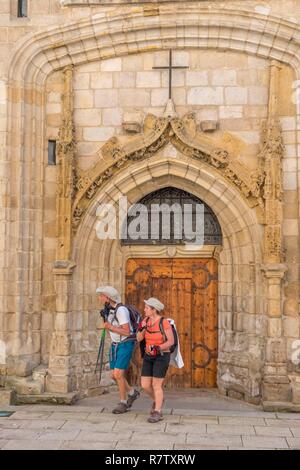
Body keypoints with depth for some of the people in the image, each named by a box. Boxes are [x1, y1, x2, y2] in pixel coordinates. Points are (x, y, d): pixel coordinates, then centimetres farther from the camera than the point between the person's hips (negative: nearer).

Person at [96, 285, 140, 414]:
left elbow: (127, 332, -25)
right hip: (116, 345, 9)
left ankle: (123, 403, 3)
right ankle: (132, 393, 28)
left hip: (126, 345, -9)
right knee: (114, 375, 7)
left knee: (118, 374, -13)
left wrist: (110, 327, -21)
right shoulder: (110, 310, 6)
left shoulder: (121, 310, -23)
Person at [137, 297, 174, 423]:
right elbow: (139, 338, 0)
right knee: (145, 385, 4)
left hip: (162, 357, -6)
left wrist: (158, 349, -30)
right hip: (149, 357, 6)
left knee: (156, 385, -10)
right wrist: (141, 328, -19)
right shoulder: (146, 320, 1)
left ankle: (157, 413, 1)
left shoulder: (164, 322, -16)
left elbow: (171, 341, -17)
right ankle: (157, 400, 32)